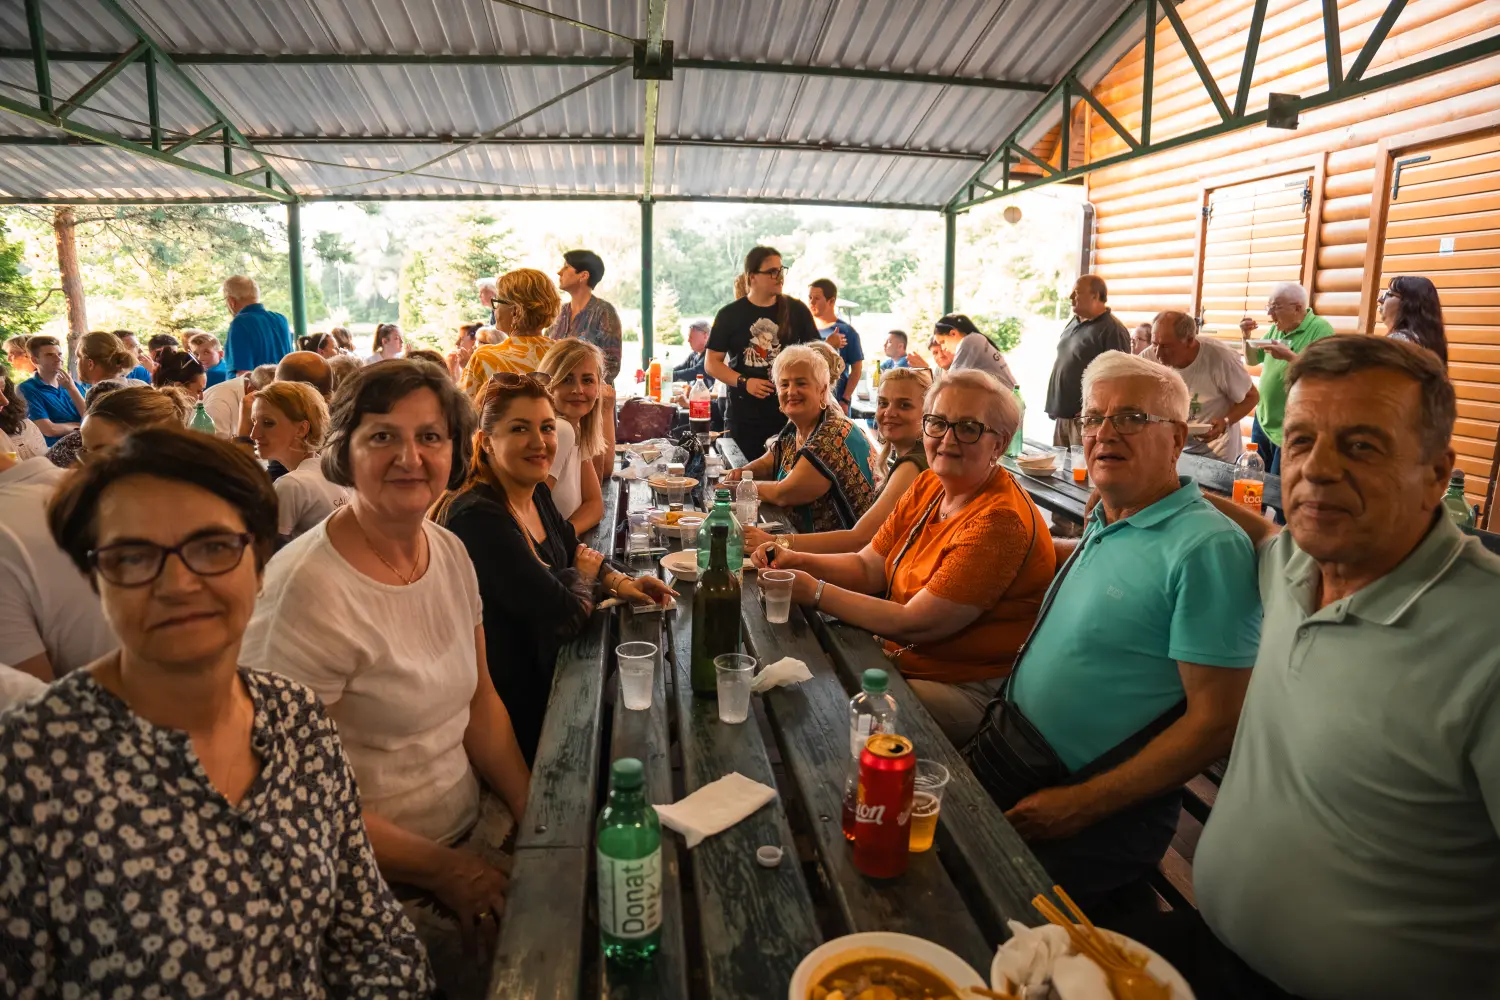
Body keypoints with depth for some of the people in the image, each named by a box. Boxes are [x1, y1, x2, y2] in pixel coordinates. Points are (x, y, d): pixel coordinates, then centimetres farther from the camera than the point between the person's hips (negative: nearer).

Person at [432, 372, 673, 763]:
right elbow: (565, 615, -25)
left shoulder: (537, 493, 1)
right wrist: (585, 576, -3)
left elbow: (574, 550, 17)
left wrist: (618, 581, -3)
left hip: (543, 675, 8)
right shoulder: (478, 519, -27)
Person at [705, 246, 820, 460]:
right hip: (743, 418, 0)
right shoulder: (730, 314, 2)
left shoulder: (796, 310, 4)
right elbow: (712, 363, 2)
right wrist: (744, 382, -12)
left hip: (788, 414, 0)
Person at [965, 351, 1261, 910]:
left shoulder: (1207, 548, -20)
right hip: (1003, 752, 7)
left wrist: (1082, 804, -18)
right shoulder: (1104, 524, 6)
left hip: (1094, 821, -7)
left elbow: (1217, 723, -21)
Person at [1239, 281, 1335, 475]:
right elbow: (1252, 360, 15)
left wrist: (1290, 356, -30)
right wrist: (1246, 337, -2)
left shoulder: (1320, 329, -15)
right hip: (1263, 421, 7)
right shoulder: (1277, 328, 7)